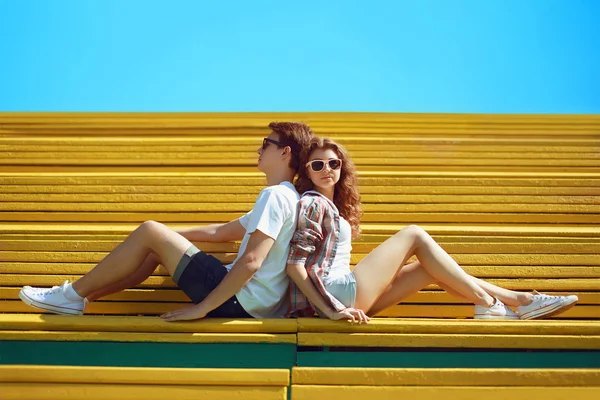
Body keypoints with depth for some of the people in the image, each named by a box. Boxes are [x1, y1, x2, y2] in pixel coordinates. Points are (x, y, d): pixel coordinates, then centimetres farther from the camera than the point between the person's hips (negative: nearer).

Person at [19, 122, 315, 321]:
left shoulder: (275, 195, -13)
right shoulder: (283, 197, 20)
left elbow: (251, 261, -25)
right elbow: (220, 232, 26)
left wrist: (203, 307, -21)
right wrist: (168, 235, 27)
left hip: (240, 302, -10)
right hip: (246, 301, 10)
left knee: (149, 232, -8)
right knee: (156, 246, 16)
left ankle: (74, 294, 3)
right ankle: (79, 299, 16)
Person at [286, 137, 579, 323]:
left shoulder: (332, 206, 22)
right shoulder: (312, 202, -7)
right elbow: (294, 264, -16)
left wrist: (338, 307, 9)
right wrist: (330, 309, -23)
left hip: (348, 296, 9)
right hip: (340, 292, -9)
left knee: (432, 267, 8)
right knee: (414, 235, -4)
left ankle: (516, 301, 5)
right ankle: (488, 303, -2)